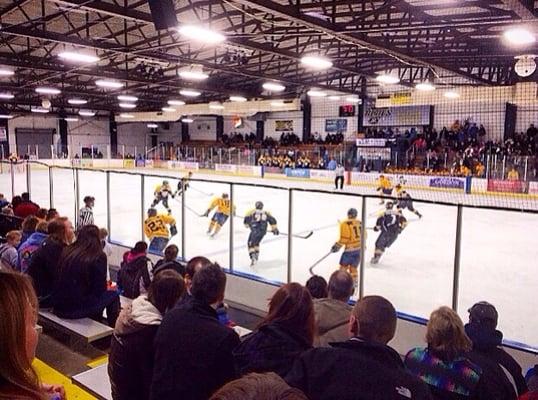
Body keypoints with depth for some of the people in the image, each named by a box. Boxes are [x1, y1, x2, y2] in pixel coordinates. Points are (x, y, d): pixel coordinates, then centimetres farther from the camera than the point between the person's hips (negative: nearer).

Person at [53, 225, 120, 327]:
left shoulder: (66, 251, 4)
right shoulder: (98, 257, -11)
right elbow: (100, 289, -7)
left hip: (58, 307, 6)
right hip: (77, 308, -6)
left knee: (94, 296, 28)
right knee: (113, 295, 13)